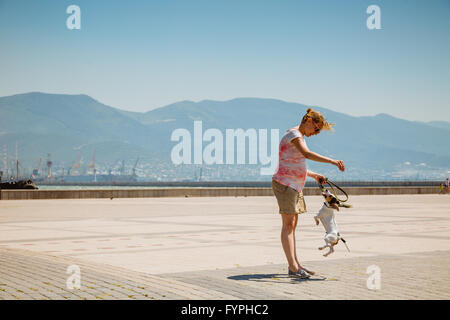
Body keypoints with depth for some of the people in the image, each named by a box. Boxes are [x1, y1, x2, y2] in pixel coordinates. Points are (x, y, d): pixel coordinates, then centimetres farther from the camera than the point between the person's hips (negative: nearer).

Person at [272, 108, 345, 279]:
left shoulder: (300, 137, 20)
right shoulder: (293, 134, -12)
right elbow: (307, 154, -31)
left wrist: (314, 175, 14)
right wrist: (331, 161, -38)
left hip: (295, 186, 10)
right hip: (284, 184, -10)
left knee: (292, 225, 10)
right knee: (288, 224, -11)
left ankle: (295, 264, 13)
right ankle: (293, 267, -14)